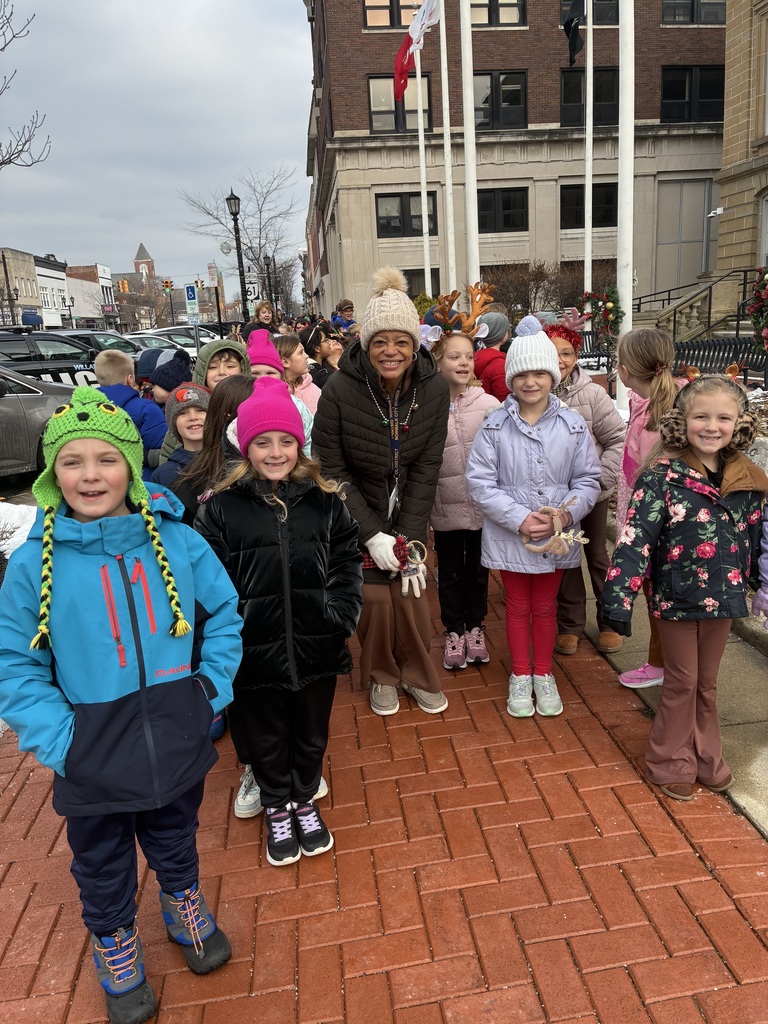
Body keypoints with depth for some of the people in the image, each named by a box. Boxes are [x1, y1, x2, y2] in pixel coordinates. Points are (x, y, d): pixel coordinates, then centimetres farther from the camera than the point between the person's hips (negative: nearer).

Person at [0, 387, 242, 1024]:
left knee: (176, 844, 27)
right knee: (104, 870, 23)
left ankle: (185, 910, 57)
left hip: (177, 744, 1)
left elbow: (223, 612, 0)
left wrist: (214, 685, -7)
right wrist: (56, 737, -16)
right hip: (94, 760, -1)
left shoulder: (176, 539, -12)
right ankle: (117, 952, 52)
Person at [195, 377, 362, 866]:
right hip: (255, 651, -2)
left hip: (316, 646, 2)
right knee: (267, 736, 18)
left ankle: (305, 799, 47)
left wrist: (342, 616, -8)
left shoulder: (326, 501, -1)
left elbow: (347, 563, 2)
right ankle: (277, 807, 44)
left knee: (311, 732, 21)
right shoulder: (222, 507, -7)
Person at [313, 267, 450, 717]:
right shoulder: (340, 390, -21)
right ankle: (382, 676, 25)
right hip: (359, 512, -1)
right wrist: (373, 535, -17)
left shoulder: (435, 388, -15)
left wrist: (410, 538, -15)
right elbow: (332, 470, -14)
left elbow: (427, 467, -11)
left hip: (411, 513, 2)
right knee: (375, 597, -3)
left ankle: (419, 675, 27)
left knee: (411, 594, 0)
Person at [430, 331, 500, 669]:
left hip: (482, 505, 1)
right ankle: (454, 631, 33)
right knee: (450, 573, 15)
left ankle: (475, 627, 36)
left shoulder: (489, 404, -6)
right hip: (445, 508, -1)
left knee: (477, 570, 17)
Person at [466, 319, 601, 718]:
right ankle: (520, 675, 34)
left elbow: (588, 479, -1)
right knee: (517, 606, 16)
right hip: (509, 535, -1)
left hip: (557, 535, 1)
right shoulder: (495, 426, -10)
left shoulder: (572, 424, -5)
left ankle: (543, 674, 37)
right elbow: (480, 481, -12)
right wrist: (520, 519, -20)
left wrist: (567, 512, -19)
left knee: (545, 607, 18)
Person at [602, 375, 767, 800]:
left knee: (707, 682, 19)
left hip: (723, 597, 4)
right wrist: (619, 598, -27)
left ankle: (705, 757, 37)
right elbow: (635, 537, -21)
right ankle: (671, 762, 28)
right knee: (681, 683, 10)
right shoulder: (663, 475, -16)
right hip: (676, 597, -4)